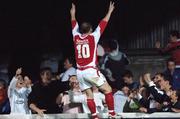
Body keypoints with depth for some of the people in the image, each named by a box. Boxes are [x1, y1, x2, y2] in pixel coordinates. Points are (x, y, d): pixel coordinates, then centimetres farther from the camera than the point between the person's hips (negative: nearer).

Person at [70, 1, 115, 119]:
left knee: (89, 94, 10)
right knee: (108, 90, 3)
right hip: (91, 70, -5)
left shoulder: (76, 37, 8)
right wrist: (110, 11, 16)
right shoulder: (93, 37, -1)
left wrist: (73, 13, 42)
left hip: (80, 72, 5)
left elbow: (74, 25, 26)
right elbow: (103, 24, 6)